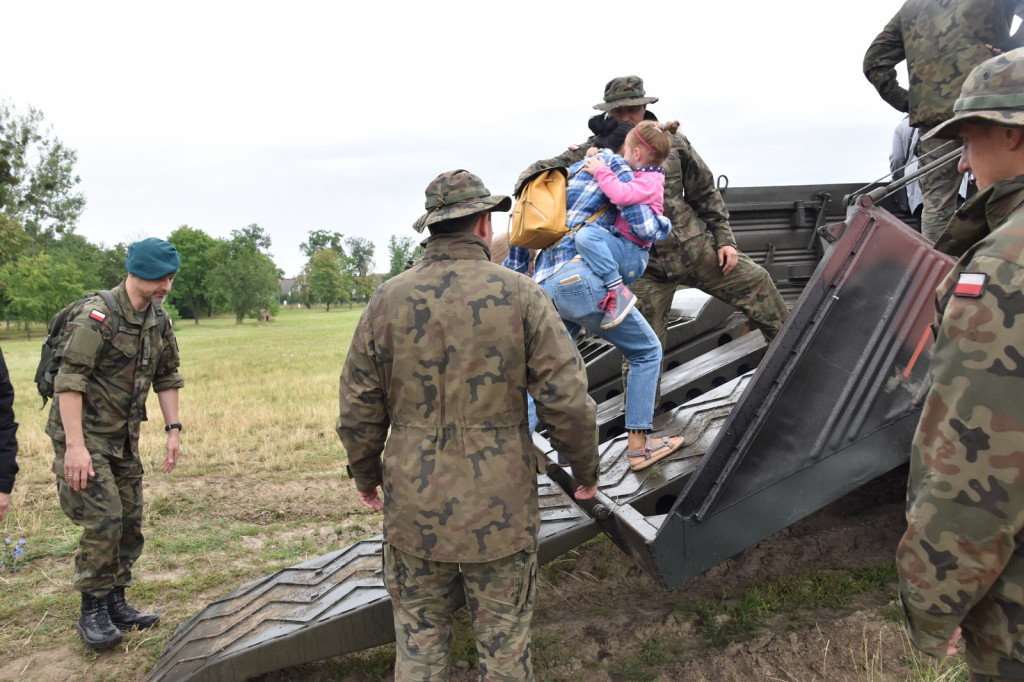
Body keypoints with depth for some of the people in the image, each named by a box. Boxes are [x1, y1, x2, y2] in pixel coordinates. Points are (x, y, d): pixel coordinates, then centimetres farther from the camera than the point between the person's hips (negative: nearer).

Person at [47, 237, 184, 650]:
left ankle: (115, 604, 23)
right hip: (84, 432, -7)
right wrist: (76, 445, -26)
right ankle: (92, 612, 5)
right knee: (104, 519, -12)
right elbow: (70, 380, -22)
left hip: (124, 436, 8)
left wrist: (173, 429, 5)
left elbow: (167, 377, 12)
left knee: (130, 522, 9)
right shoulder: (97, 316, -19)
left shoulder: (159, 320, 4)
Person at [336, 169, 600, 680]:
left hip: (414, 503, 2)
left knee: (419, 637, 17)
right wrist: (585, 470, 7)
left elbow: (358, 406, 4)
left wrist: (365, 474, 19)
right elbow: (567, 398, -9)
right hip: (499, 504, -2)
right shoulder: (519, 295, -8)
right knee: (504, 639, 13)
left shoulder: (387, 299, -2)